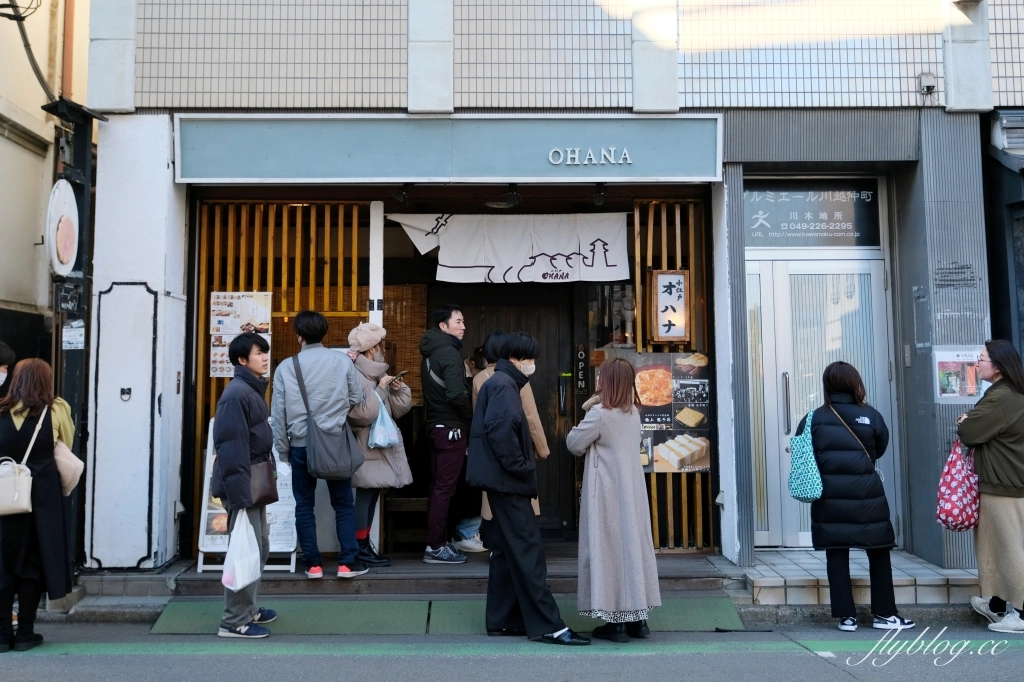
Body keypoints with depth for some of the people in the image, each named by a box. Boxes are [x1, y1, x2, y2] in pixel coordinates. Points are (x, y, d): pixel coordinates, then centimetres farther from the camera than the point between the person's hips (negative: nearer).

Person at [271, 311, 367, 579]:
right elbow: (357, 399, 0)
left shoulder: (286, 367, -3)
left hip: (301, 445, 0)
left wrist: (283, 448, 10)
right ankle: (347, 562, 10)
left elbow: (278, 413, 0)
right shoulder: (342, 360, -6)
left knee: (304, 506, 11)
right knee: (343, 504, 10)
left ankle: (313, 564, 14)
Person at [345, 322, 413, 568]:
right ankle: (361, 549, 2)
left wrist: (397, 389, -3)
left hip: (380, 443, 9)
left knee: (371, 495, 11)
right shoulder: (356, 376, -15)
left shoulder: (377, 373, 14)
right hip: (366, 446, -9)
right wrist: (381, 389, -20)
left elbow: (399, 409, 14)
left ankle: (364, 546, 17)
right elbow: (363, 414, -24)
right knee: (365, 496, -6)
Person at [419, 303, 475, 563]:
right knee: (445, 488, -6)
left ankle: (437, 542, 18)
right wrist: (471, 415, -7)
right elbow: (456, 394, -23)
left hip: (435, 425, 9)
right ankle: (436, 547, -2)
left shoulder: (429, 353, 15)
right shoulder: (449, 352, -13)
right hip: (450, 428, -9)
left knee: (438, 487, 12)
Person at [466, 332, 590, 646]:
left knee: (508, 550, 13)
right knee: (528, 550, -8)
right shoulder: (504, 385, -12)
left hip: (502, 481, 11)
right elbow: (501, 430, -25)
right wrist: (520, 467, -17)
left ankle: (502, 619, 19)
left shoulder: (500, 383, 19)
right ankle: (547, 625, -5)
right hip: (507, 481, -11)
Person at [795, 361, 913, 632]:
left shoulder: (813, 419, -2)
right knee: (878, 554, 12)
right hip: (866, 495, -1)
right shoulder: (871, 416, -4)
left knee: (836, 556, 7)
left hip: (829, 497, 1)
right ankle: (884, 614, 19)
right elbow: (879, 450, 5)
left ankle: (846, 616, 9)